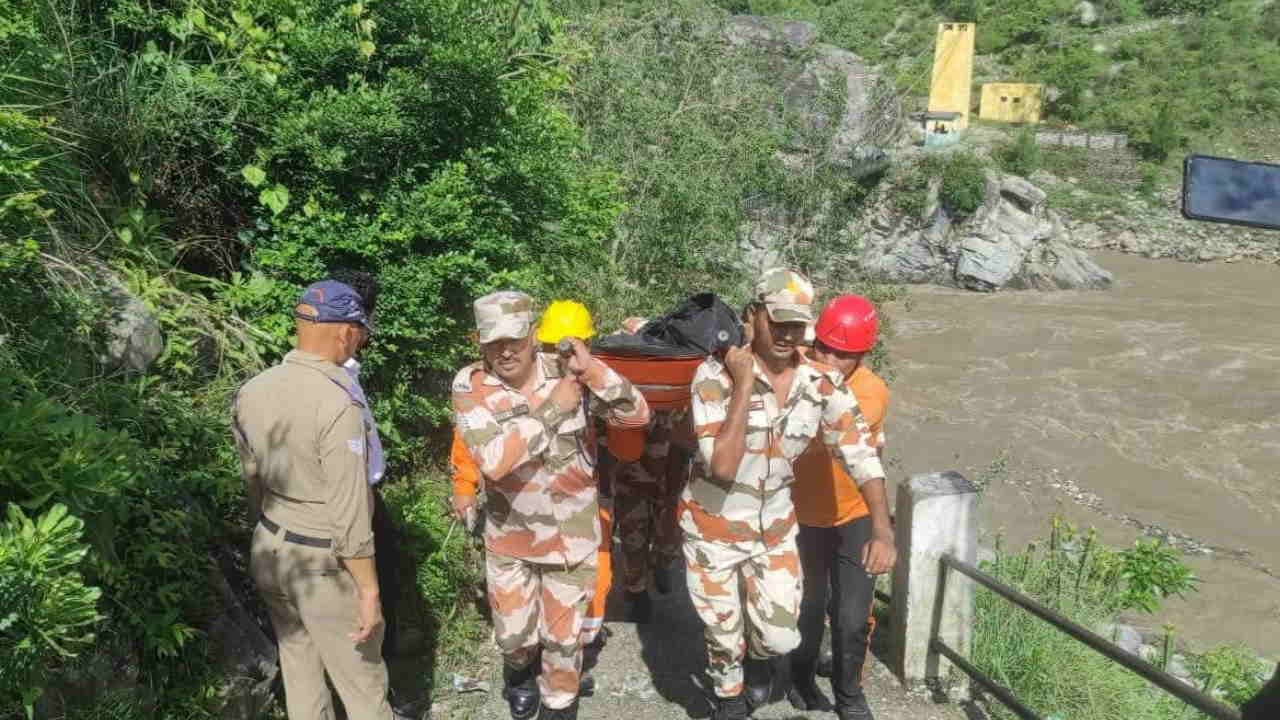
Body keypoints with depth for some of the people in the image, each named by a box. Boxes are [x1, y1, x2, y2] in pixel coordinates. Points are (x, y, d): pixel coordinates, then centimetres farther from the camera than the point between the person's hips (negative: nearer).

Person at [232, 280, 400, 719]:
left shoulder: (250, 392, -2)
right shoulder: (339, 404, -25)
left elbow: (252, 481, 9)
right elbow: (349, 513, -24)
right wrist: (369, 591, -16)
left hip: (268, 552, 7)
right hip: (324, 565, -7)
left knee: (298, 668, 21)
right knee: (361, 679, 10)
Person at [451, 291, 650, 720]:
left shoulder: (568, 375, -14)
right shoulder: (470, 385, -16)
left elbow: (637, 416, -16)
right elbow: (493, 461, -27)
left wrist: (593, 370, -30)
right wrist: (552, 410, -27)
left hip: (572, 532, 0)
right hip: (510, 534, 1)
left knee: (563, 636, 13)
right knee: (513, 635, 16)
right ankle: (519, 674, 53)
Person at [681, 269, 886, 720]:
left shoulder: (823, 384, -10)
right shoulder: (715, 375, -22)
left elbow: (861, 456, -8)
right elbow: (722, 466, -28)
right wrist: (743, 385, -30)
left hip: (775, 530, 3)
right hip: (712, 531, -2)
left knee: (779, 638, 4)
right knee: (724, 636, 13)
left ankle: (760, 661, 42)